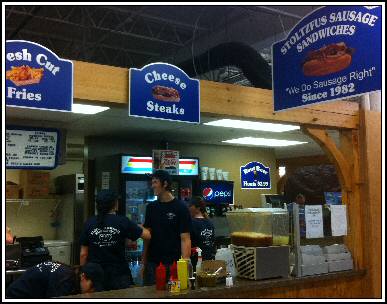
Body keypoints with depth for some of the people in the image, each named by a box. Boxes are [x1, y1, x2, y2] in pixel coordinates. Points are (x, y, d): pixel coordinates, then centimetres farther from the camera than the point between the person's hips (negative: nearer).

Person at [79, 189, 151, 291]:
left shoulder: (89, 223, -2)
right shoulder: (122, 222, -7)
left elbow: (83, 254, 2)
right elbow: (147, 235, -1)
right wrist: (140, 228, 20)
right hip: (119, 277, -2)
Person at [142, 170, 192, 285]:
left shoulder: (180, 208, -6)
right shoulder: (151, 207, 9)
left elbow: (185, 238, -9)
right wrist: (144, 263, 7)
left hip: (173, 263, -4)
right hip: (152, 263, 5)